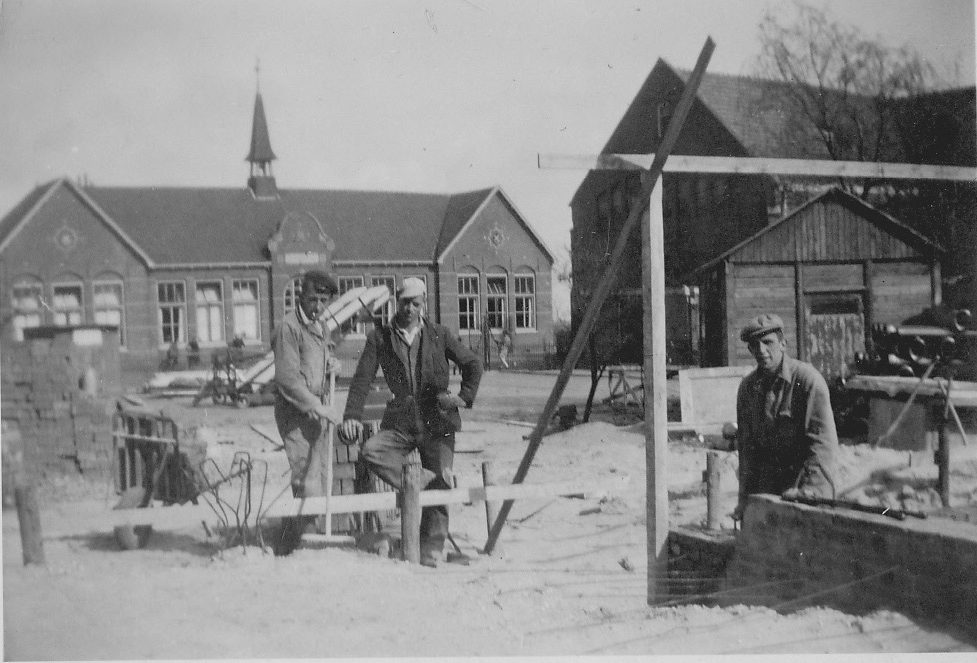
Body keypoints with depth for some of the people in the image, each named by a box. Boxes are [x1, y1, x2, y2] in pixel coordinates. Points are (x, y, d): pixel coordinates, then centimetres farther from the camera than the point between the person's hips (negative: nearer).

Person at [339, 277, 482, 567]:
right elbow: (362, 378, -3)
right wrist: (352, 415, -16)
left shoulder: (439, 335, 6)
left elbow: (472, 364, 14)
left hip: (437, 423, 0)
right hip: (400, 423, 1)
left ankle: (431, 551, 7)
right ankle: (417, 481, -12)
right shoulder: (379, 337, 4)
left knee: (439, 486, -4)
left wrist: (465, 397, 1)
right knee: (370, 451, -27)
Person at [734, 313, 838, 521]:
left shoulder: (807, 379, -11)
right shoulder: (747, 387, 6)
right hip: (767, 484, 5)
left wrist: (809, 489, -23)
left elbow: (823, 441, -16)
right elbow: (746, 444, 10)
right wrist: (745, 496, 3)